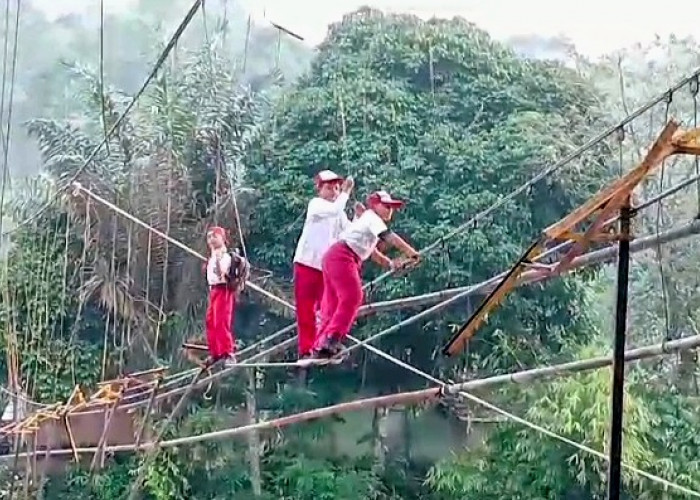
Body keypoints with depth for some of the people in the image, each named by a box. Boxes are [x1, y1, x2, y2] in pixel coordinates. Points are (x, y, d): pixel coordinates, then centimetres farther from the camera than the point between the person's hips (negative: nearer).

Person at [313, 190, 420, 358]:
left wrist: (391, 263, 17)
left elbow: (371, 252, 30)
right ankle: (331, 339, -21)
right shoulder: (372, 218, 0)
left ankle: (320, 345, 8)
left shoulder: (367, 221, 30)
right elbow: (388, 236, -15)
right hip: (342, 257, -10)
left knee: (333, 304, 8)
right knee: (352, 298, -16)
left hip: (333, 257, 10)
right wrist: (411, 253, -17)